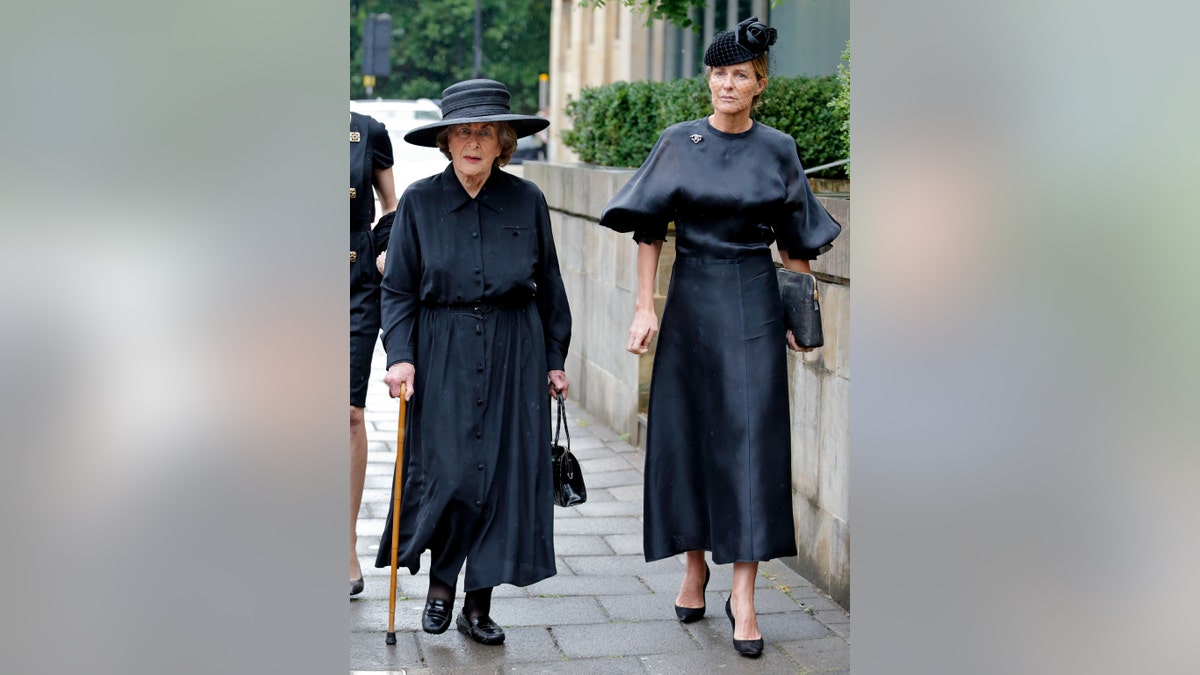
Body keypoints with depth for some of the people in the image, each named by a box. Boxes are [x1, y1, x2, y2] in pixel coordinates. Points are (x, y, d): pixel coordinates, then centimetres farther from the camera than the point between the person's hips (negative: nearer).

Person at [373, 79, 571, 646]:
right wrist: (400, 356, -8)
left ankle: (478, 605, 13)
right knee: (444, 471, -5)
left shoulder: (527, 200, 3)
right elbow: (397, 289, 3)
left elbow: (548, 287, 9)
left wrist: (554, 360, 9)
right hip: (442, 354, -1)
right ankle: (440, 582, 21)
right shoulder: (419, 201, 0)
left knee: (504, 474, 1)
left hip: (514, 355, 1)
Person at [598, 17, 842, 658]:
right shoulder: (678, 142, 1)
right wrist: (645, 307, -5)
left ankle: (743, 593, -2)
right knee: (686, 434, 6)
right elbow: (648, 227, 1)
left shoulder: (778, 149, 2)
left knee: (751, 441, -5)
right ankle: (694, 565, 24)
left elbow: (794, 242, 8)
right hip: (691, 299, 1)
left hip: (753, 303, -1)